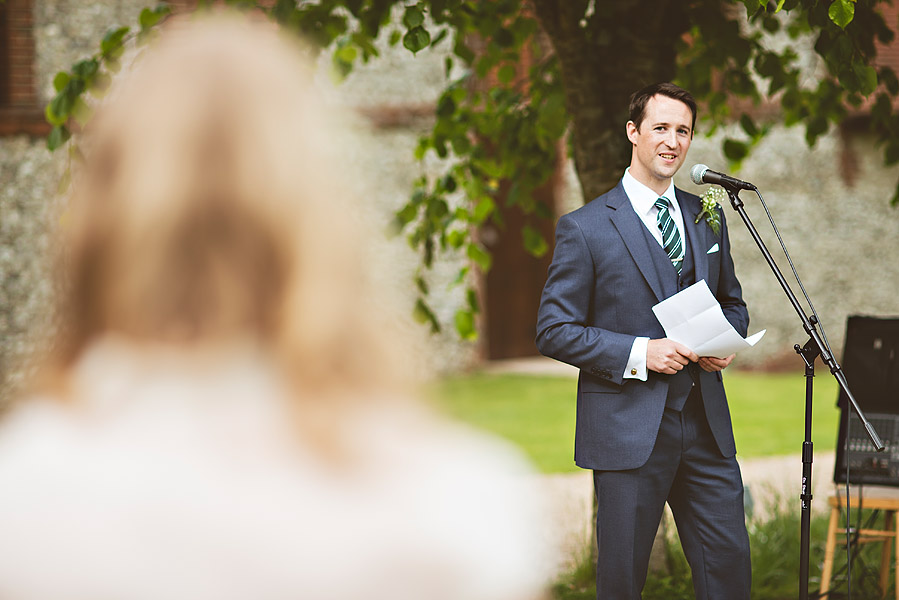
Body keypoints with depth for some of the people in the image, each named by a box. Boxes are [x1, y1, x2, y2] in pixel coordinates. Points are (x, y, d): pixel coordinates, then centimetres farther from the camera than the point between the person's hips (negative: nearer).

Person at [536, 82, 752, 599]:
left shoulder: (706, 218, 12)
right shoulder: (585, 228, -5)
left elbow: (732, 302, 23)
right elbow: (555, 331, -6)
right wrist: (639, 353, -18)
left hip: (705, 422, 4)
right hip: (628, 428, -4)